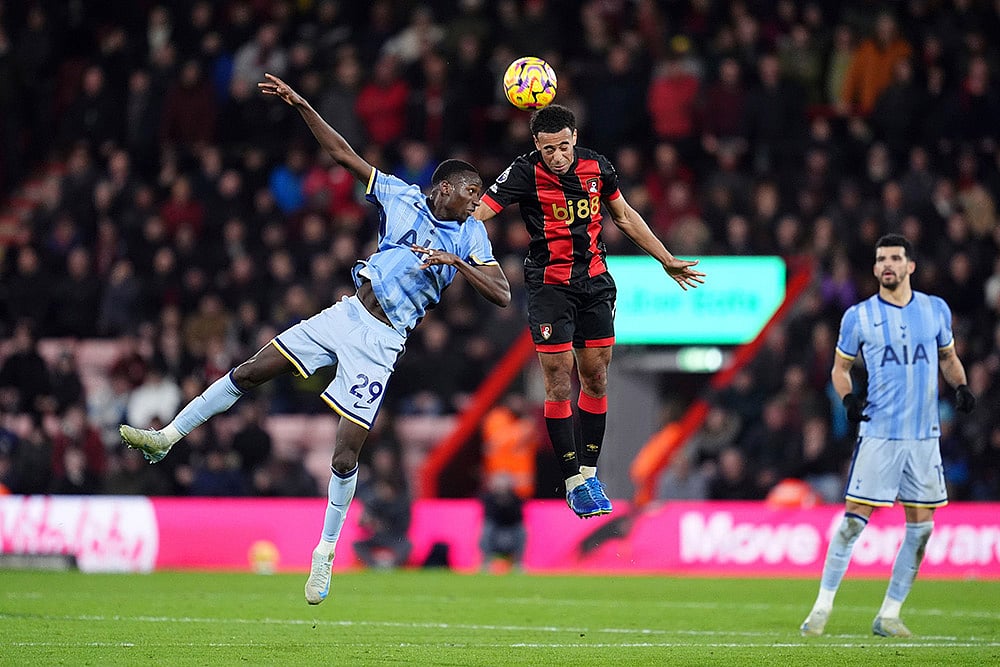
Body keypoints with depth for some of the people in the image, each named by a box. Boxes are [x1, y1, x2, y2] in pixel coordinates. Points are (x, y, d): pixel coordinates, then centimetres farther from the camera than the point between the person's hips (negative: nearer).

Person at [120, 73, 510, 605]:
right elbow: (344, 155, 6)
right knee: (249, 372, -3)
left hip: (381, 342, -3)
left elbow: (501, 295, -9)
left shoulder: (471, 234, 0)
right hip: (346, 315, 3)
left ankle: (325, 552, 10)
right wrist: (300, 105, -1)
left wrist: (455, 260, -21)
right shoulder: (402, 198, 5)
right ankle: (167, 437, 11)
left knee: (345, 455, -8)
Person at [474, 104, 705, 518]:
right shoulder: (525, 173, -15)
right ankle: (573, 481, 1)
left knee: (596, 378, 6)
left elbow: (625, 217, 14)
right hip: (549, 286, -4)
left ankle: (589, 472, 18)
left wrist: (667, 261, 21)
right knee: (559, 381, -6)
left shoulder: (597, 167, -1)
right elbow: (476, 213, -22)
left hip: (595, 282, 4)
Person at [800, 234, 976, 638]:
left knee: (921, 525, 2)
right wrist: (848, 398, -8)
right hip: (878, 434, -3)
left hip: (925, 436, 3)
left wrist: (961, 386, 1)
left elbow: (948, 357, 21)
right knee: (855, 518, -8)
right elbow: (840, 366, 12)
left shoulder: (935, 309, 7)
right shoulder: (858, 316, 1)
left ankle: (889, 614, 11)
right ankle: (823, 606, -1)